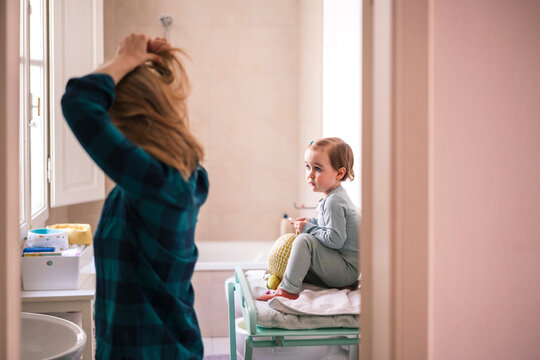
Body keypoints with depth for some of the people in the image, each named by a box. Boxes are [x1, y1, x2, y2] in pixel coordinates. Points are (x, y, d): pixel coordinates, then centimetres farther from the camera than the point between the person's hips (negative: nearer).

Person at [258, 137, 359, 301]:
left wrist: (308, 228, -16)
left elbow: (335, 239, -28)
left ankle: (288, 289, -22)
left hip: (347, 271, -11)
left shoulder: (334, 202, -22)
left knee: (304, 241, -23)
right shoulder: (336, 196, 11)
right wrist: (312, 222, 11)